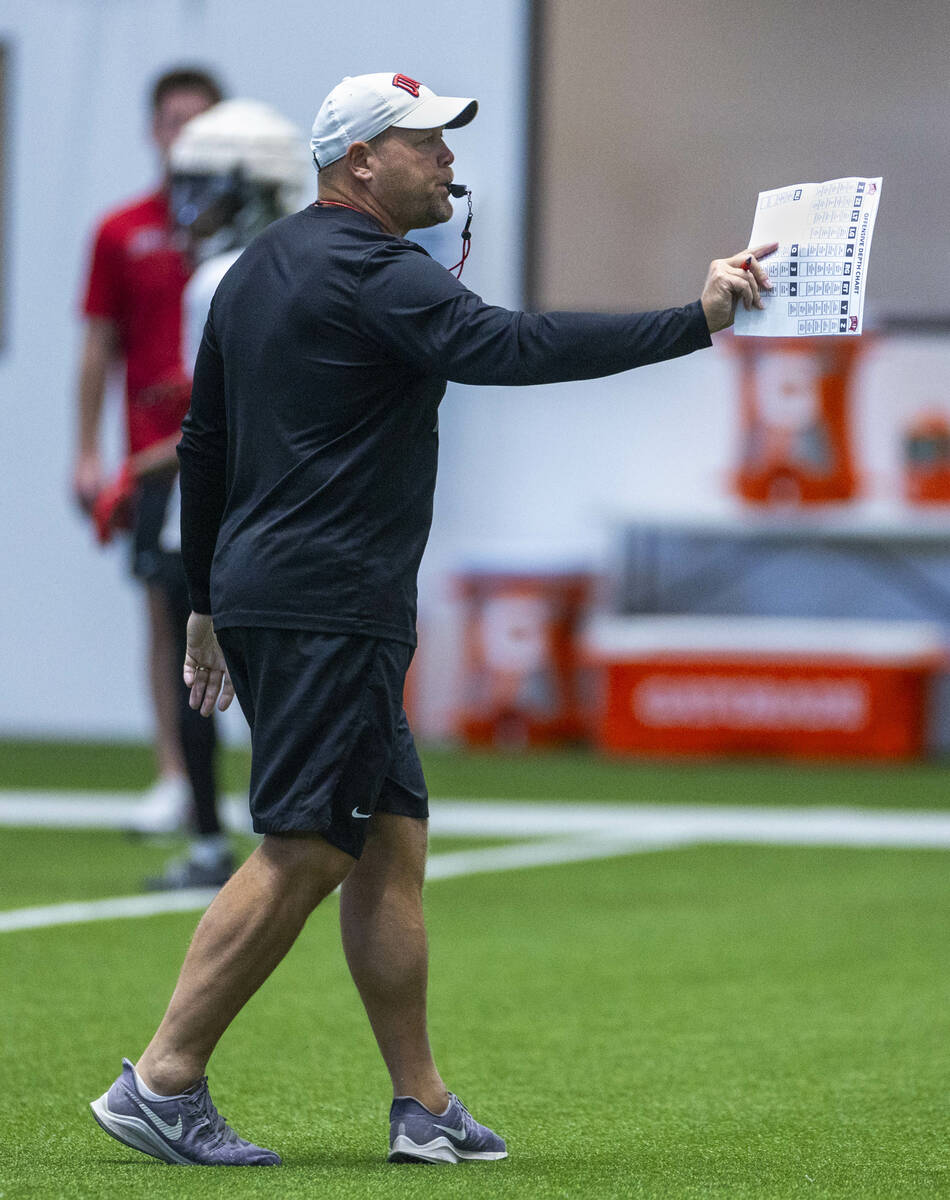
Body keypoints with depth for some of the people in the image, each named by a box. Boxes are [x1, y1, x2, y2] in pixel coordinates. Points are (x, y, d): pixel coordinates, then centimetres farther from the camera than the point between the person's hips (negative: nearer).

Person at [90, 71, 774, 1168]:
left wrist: (207, 604, 29)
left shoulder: (260, 267, 19)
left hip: (261, 594, 10)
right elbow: (512, 346, -26)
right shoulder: (373, 274, -12)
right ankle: (160, 1084, -8)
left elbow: (202, 444, 24)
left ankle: (421, 1106, 9)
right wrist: (696, 320, -28)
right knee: (304, 854, -9)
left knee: (391, 841, 9)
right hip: (327, 610, -10)